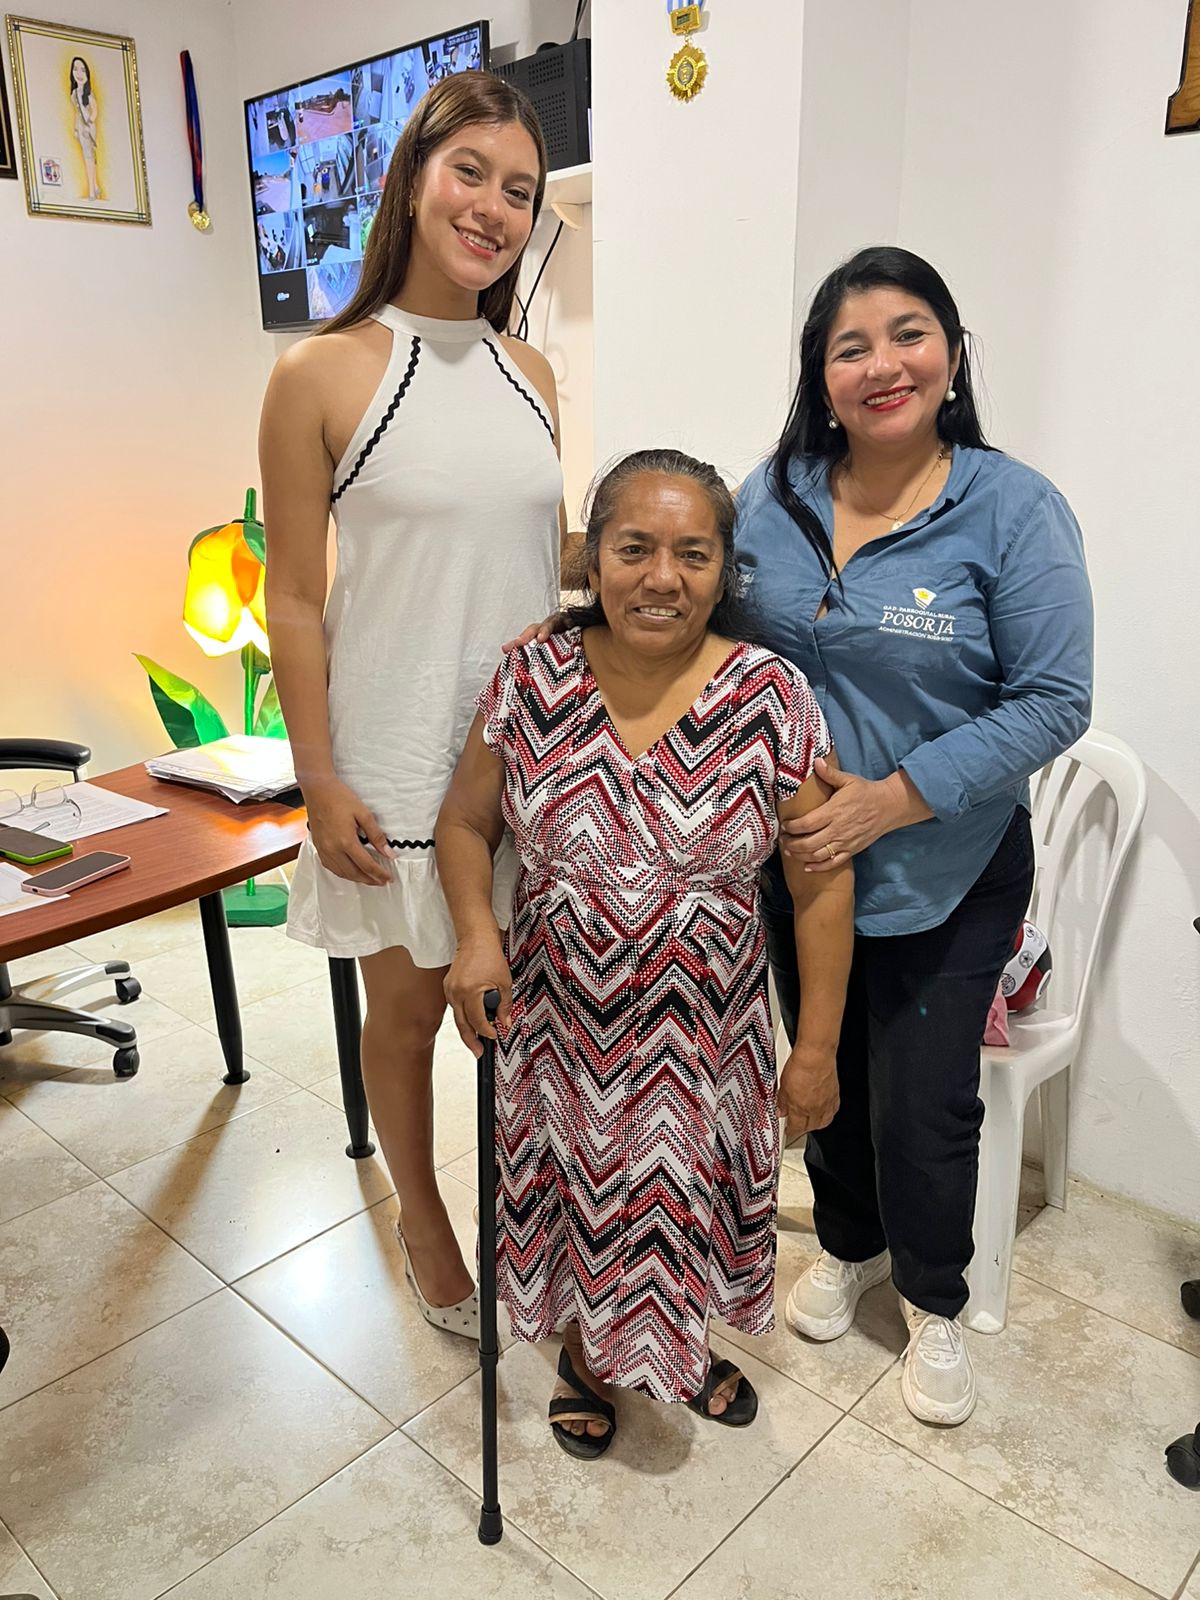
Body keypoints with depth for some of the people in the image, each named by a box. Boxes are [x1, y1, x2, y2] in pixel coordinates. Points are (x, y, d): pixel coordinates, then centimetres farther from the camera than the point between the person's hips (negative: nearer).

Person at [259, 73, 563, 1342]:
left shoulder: (527, 373, 7)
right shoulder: (322, 375, -8)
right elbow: (293, 601, -8)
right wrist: (320, 781, -11)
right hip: (397, 759, -4)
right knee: (408, 1004, 13)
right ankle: (422, 1220, 38)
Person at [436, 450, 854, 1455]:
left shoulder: (772, 699, -15)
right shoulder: (531, 682, -11)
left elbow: (822, 887, -9)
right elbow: (466, 821, 2)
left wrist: (817, 1047, -7)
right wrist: (476, 933, -15)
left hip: (702, 1031, 0)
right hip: (561, 1021, 1)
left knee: (688, 1193, 20)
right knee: (576, 1191, 20)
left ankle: (679, 1349, 54)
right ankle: (585, 1356, 52)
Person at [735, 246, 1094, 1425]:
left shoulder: (1013, 510, -13)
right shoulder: (770, 498, -1)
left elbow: (1053, 700, -16)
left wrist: (890, 799, -22)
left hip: (946, 877, -3)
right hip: (797, 864, 4)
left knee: (923, 1105, 8)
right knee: (824, 1071, 20)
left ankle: (934, 1304, 38)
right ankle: (848, 1244, 49)